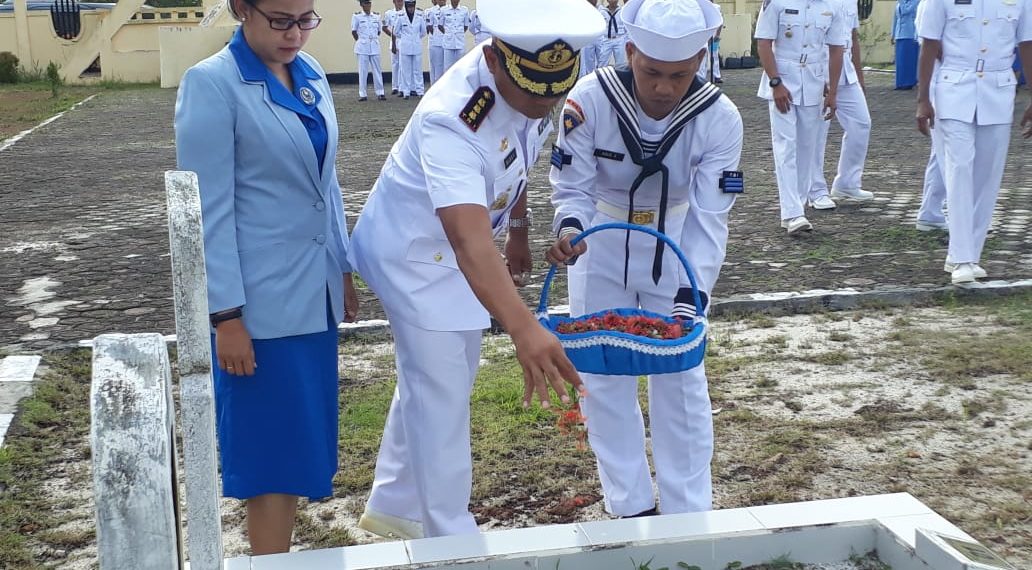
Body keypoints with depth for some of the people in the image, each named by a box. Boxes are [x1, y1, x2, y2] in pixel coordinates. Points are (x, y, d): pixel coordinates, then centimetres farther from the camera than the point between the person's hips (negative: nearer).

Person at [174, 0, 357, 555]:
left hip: (313, 291, 7)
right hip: (259, 300, -7)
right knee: (272, 447, 1)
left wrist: (343, 270, 16)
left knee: (301, 439, 13)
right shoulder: (211, 83, -12)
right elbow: (209, 208, -14)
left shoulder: (310, 75, 9)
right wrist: (226, 315, -16)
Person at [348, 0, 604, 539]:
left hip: (456, 250, 8)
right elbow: (471, 243, -52)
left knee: (434, 378, 20)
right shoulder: (451, 121, -40)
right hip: (416, 252, -8)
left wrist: (518, 231, 14)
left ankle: (393, 506, 40)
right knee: (441, 396, -4)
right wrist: (524, 329, -64)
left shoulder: (534, 87, -16)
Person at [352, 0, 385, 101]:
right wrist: (360, 41, 3)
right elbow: (354, 31, 3)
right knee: (363, 70, -1)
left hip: (374, 47, 2)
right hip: (362, 47, -2)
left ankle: (380, 93, 7)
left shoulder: (376, 16, 7)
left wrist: (374, 40, 8)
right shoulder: (357, 16, -1)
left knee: (377, 69, 2)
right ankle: (362, 94, 3)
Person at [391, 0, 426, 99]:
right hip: (404, 47, -1)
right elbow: (396, 32, 7)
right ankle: (406, 91, 6)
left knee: (417, 70, 2)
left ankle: (419, 91, 7)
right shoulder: (400, 17, -3)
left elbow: (423, 32, 10)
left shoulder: (420, 16, 0)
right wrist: (404, 37, 12)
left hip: (417, 47, 1)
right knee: (406, 70, 2)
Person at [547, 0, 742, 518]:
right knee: (602, 378, 5)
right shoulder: (589, 100, -27)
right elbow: (572, 188, -20)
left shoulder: (719, 118, -24)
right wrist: (569, 230, -42)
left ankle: (688, 512, 21)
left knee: (680, 377, 5)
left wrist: (690, 293, -38)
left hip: (676, 252, 0)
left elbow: (709, 218, -25)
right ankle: (631, 507, 21)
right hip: (600, 251, 0)